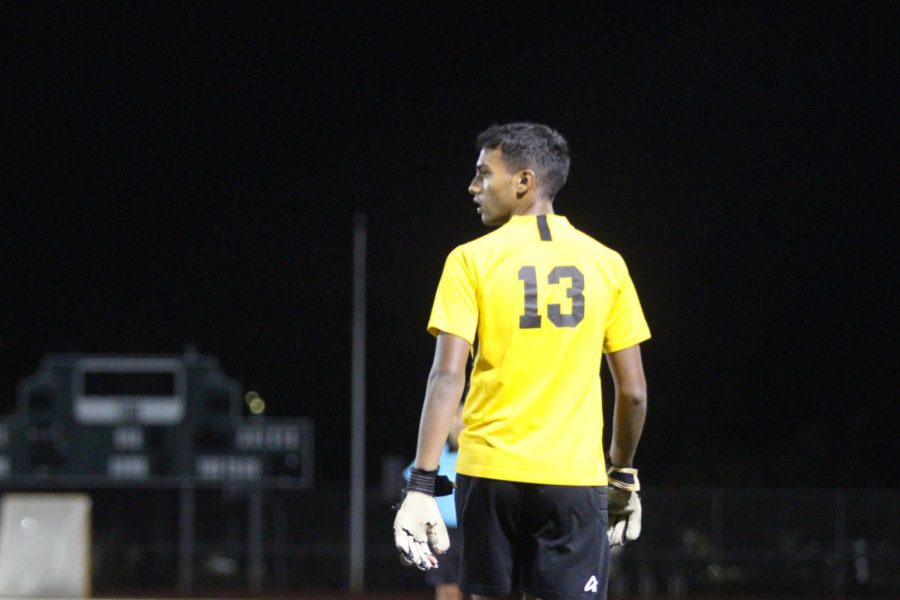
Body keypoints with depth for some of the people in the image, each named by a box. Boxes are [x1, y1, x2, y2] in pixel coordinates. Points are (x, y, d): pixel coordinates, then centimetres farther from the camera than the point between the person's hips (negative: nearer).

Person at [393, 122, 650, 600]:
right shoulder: (605, 264, 5)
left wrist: (421, 485, -12)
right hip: (574, 479, 1)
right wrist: (622, 474, 22)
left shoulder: (472, 260, -2)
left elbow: (448, 376, -10)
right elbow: (633, 391, 7)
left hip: (490, 473, -1)